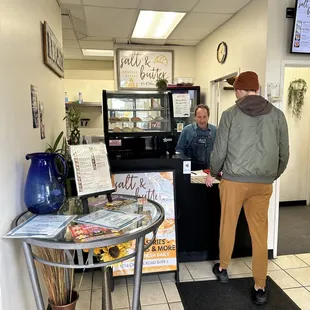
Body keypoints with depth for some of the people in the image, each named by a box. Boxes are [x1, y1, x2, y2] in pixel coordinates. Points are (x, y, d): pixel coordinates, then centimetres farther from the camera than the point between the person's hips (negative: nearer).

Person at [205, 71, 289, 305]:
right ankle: (260, 288, 18)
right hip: (263, 184, 2)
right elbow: (284, 154, 7)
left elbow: (220, 150, -3)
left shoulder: (230, 114, -4)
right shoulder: (277, 115, 3)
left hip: (234, 180, -2)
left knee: (228, 226, 15)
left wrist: (213, 173, 14)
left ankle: (223, 268, 35)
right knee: (260, 233, 10)